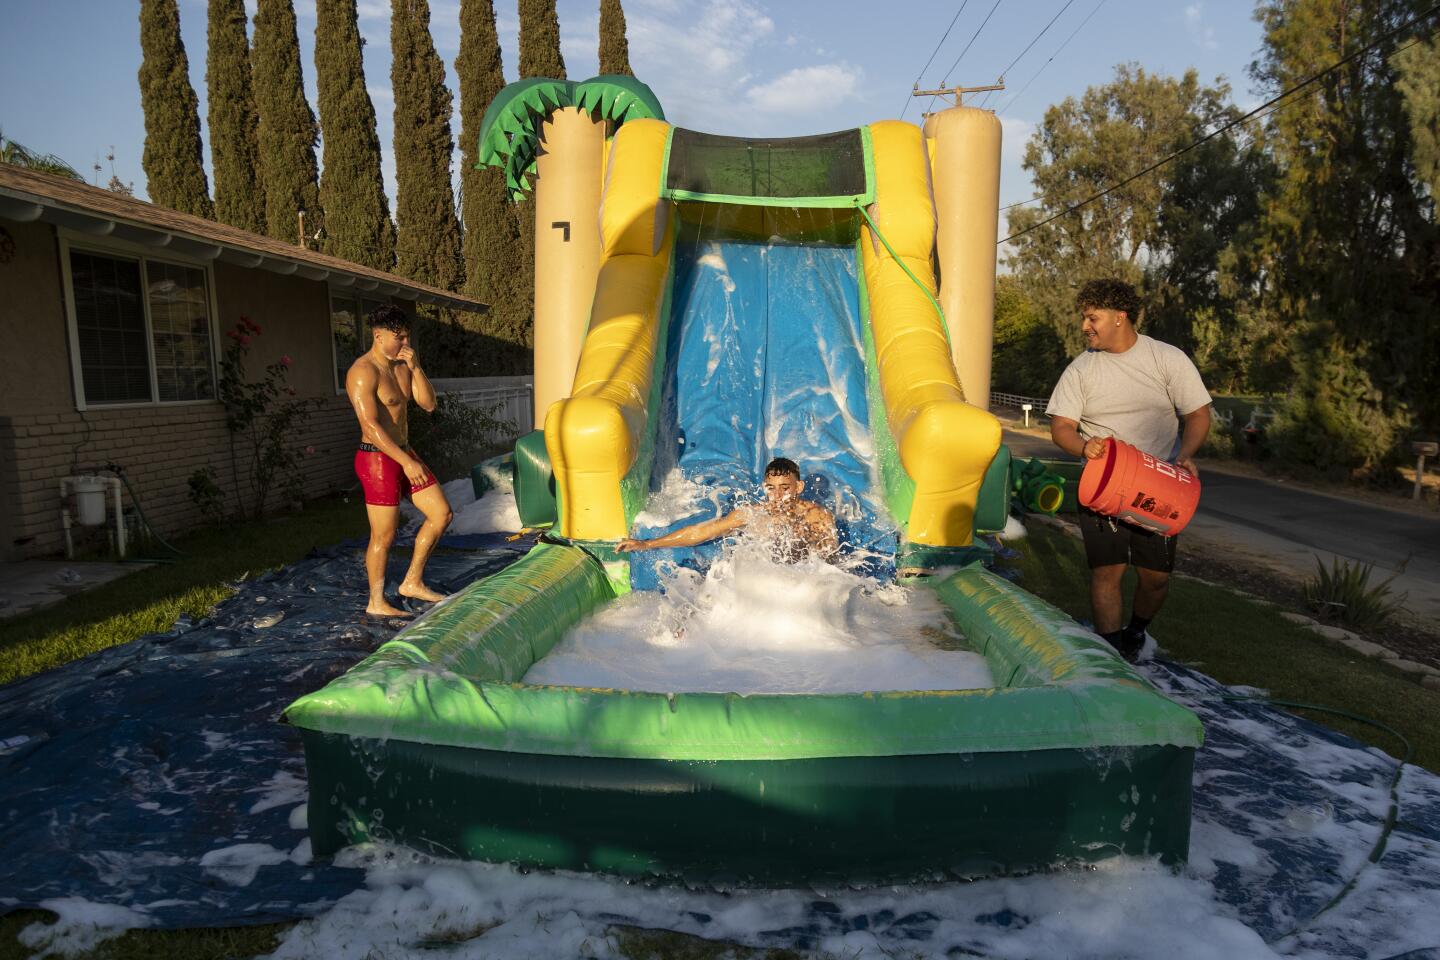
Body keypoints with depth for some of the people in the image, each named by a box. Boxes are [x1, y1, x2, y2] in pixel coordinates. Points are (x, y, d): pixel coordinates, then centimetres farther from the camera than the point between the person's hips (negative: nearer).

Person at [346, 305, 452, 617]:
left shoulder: (402, 365, 9)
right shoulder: (363, 372, -17)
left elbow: (428, 404, 5)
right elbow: (370, 424, -25)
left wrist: (416, 367, -9)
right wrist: (406, 462, -27)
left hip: (403, 453, 9)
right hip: (377, 459, -9)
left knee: (441, 513, 8)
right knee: (384, 535, 0)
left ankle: (413, 583, 19)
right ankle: (376, 603, 18)